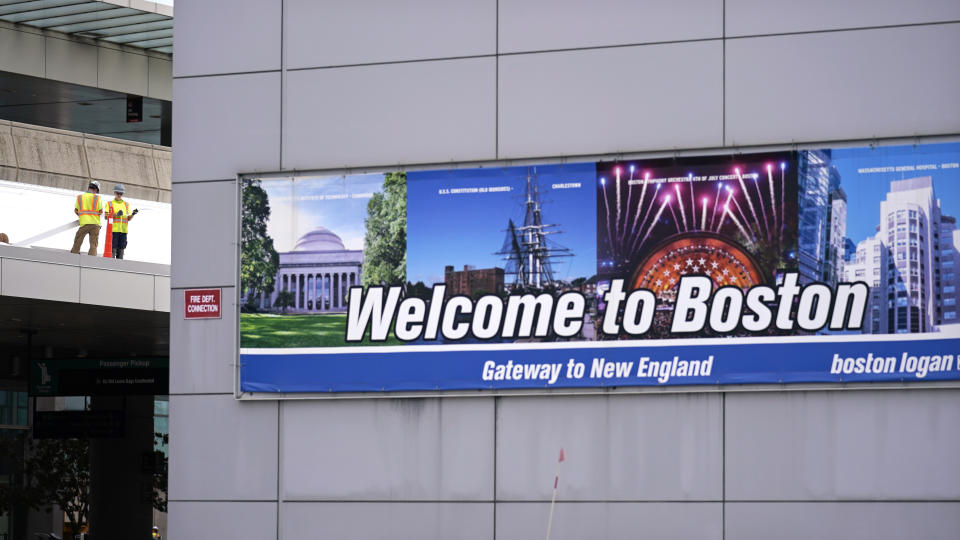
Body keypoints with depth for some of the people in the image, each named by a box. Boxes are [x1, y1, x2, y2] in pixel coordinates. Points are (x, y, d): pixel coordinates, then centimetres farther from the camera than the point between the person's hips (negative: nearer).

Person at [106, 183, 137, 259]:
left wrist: (133, 214, -3)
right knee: (113, 248, -10)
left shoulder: (126, 204, 19)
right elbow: (106, 216, -1)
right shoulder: (110, 204, 9)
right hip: (113, 229, -4)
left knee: (121, 248, 3)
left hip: (123, 230, 4)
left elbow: (128, 219, 17)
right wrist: (116, 214, -14)